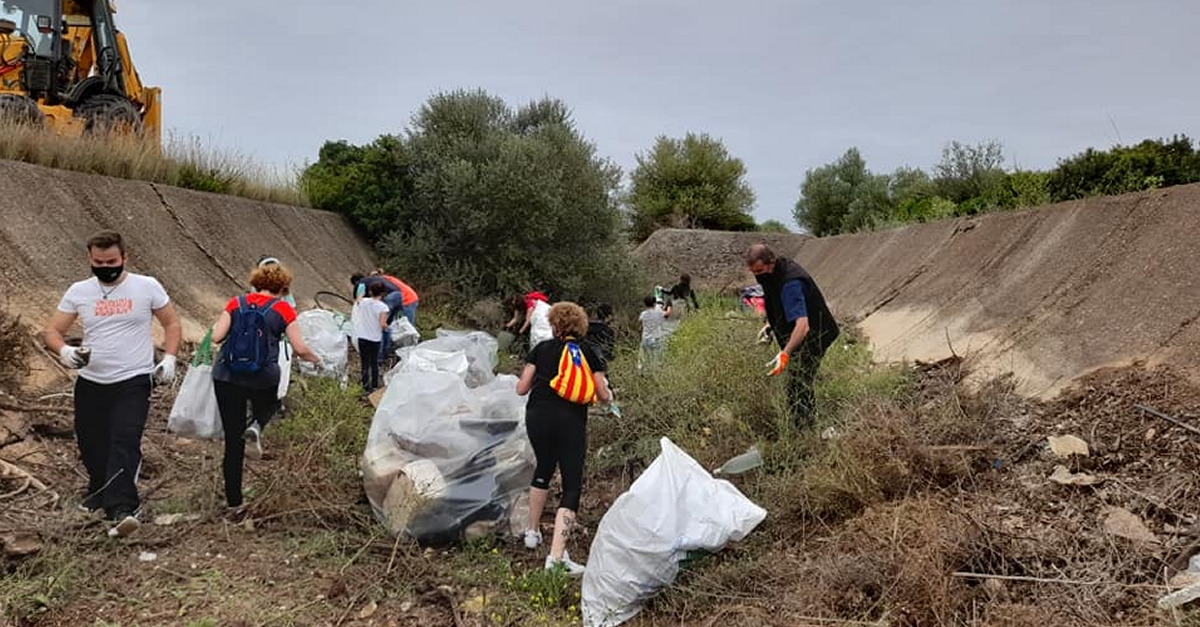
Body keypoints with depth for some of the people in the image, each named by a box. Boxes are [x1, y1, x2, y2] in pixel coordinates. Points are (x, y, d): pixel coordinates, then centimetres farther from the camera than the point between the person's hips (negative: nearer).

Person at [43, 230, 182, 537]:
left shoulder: (147, 287, -2)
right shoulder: (79, 292, 4)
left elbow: (172, 324, 6)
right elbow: (51, 331, 5)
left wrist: (169, 358, -9)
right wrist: (64, 350, -18)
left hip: (133, 382, -4)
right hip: (90, 383, 4)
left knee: (125, 443, -19)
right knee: (91, 445, 15)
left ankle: (120, 509, -22)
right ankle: (99, 491, 42)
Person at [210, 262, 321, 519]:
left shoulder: (236, 303, 7)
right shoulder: (283, 309, 2)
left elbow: (216, 337, 0)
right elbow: (299, 348, -1)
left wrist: (217, 325, 22)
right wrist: (316, 359, 19)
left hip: (226, 377, 2)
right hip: (264, 379, -2)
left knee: (233, 440, 9)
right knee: (269, 404, 34)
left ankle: (234, 505, 11)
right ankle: (255, 427, -1)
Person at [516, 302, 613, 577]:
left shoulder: (541, 349, 7)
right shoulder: (588, 353, 5)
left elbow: (521, 388, 5)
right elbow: (603, 396, 2)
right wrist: (608, 391, 25)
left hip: (537, 417, 3)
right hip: (570, 422, -3)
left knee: (543, 469, 27)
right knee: (572, 485, -1)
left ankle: (532, 532, 39)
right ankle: (556, 556, -13)